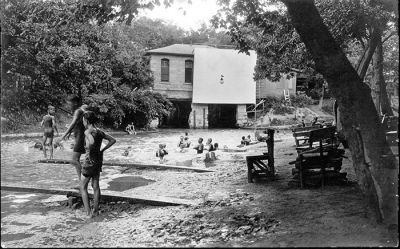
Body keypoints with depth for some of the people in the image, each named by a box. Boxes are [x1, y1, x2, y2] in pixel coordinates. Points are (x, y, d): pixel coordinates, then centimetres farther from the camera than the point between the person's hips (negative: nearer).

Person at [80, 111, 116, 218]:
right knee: (96, 186, 15)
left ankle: (88, 211, 6)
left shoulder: (87, 132, -17)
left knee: (83, 187, 9)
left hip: (89, 161, -7)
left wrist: (87, 149, -20)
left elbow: (92, 142, -39)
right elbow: (113, 140, 11)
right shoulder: (100, 131, 4)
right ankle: (95, 210, 23)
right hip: (99, 160, 7)